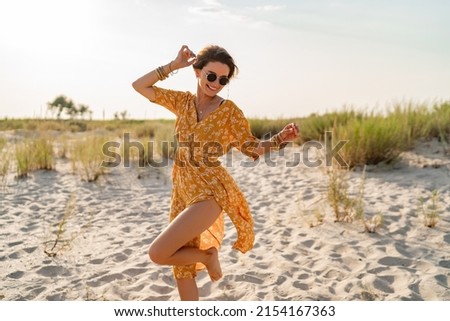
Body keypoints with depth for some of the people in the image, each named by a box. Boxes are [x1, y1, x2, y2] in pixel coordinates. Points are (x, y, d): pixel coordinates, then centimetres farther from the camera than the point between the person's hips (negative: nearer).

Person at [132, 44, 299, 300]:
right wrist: (174, 65, 1)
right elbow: (140, 86, 9)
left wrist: (280, 139, -20)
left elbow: (251, 147, -3)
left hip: (210, 191, -6)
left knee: (158, 253, -14)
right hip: (182, 190, 6)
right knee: (182, 266, 12)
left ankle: (208, 255, 11)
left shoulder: (229, 110, -6)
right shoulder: (182, 101, 7)